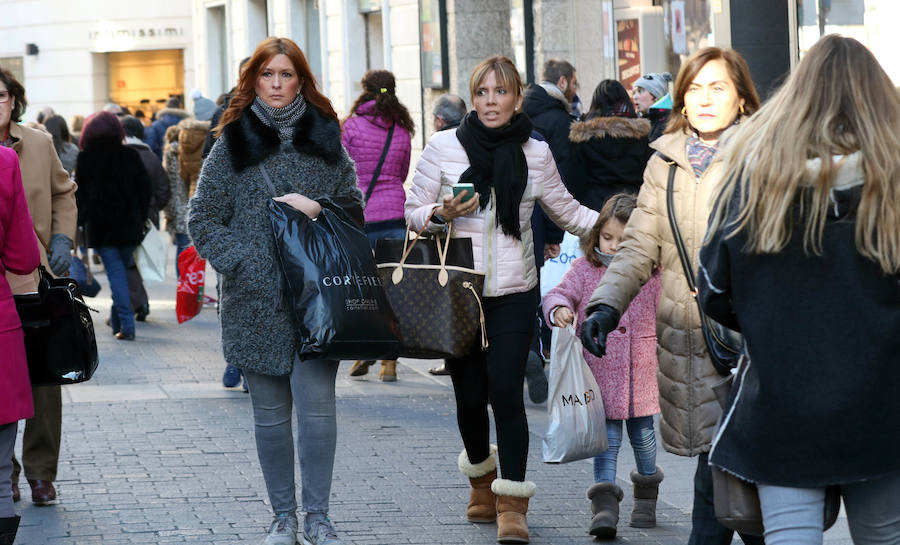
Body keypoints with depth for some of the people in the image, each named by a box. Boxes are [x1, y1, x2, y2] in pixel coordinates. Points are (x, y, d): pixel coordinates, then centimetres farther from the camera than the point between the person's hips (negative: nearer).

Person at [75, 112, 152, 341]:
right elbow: (145, 190, 4)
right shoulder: (130, 155, 1)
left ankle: (127, 324, -13)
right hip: (128, 223, 2)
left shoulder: (85, 158, -4)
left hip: (99, 225, -2)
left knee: (115, 271, -4)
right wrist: (140, 218, 12)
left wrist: (80, 219, 9)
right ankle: (117, 319, 22)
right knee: (122, 268, 16)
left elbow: (79, 191, 0)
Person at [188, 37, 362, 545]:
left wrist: (319, 209, -5)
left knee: (318, 405, -7)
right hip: (257, 299, 0)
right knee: (271, 415, 6)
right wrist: (241, 261, -9)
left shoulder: (325, 137, 10)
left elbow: (354, 208, 15)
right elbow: (203, 219, 3)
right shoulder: (233, 143, 5)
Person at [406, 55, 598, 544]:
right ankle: (482, 481, 32)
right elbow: (414, 213, 5)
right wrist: (443, 214, -16)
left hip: (514, 293, 0)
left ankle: (511, 503, -3)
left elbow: (568, 212, 15)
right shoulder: (443, 147, -1)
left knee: (506, 390, -10)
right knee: (469, 394, 6)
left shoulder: (536, 154, 4)